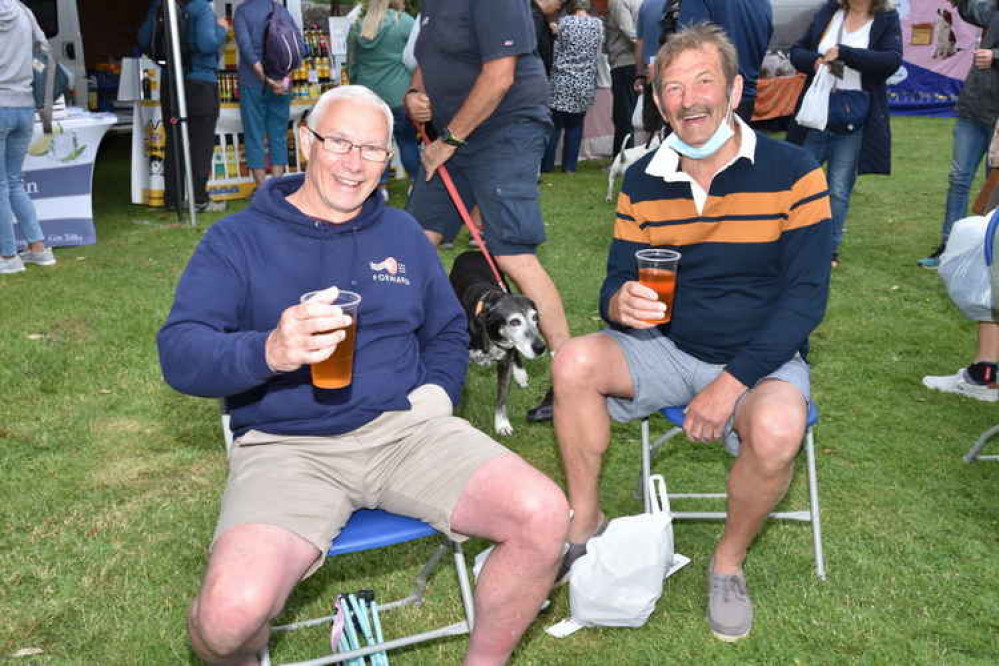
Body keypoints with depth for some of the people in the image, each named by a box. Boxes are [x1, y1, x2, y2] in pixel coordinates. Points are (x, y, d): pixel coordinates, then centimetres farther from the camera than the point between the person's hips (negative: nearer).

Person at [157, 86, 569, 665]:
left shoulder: (402, 233, 19)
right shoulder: (238, 239, 5)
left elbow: (448, 331, 29)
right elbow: (180, 354, -6)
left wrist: (437, 392, 7)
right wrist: (268, 352, -27)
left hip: (404, 429, 4)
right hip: (288, 447, -3)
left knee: (545, 516, -21)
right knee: (231, 614, -30)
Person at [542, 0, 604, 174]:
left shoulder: (564, 21, -6)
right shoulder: (598, 24, 2)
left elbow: (555, 50, 1)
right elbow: (598, 53, 10)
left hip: (562, 81, -2)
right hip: (585, 84, 2)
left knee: (554, 124, 5)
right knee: (575, 125, 12)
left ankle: (546, 165, 6)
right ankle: (570, 166, 11)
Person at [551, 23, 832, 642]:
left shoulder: (793, 172, -10)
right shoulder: (643, 181, 1)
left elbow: (806, 295, -14)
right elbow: (617, 282, 5)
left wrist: (731, 383, -22)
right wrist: (620, 303, -23)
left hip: (763, 357, -3)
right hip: (668, 345, 3)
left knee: (776, 429, -35)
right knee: (574, 363, -23)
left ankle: (730, 561, -4)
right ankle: (585, 523, -1)